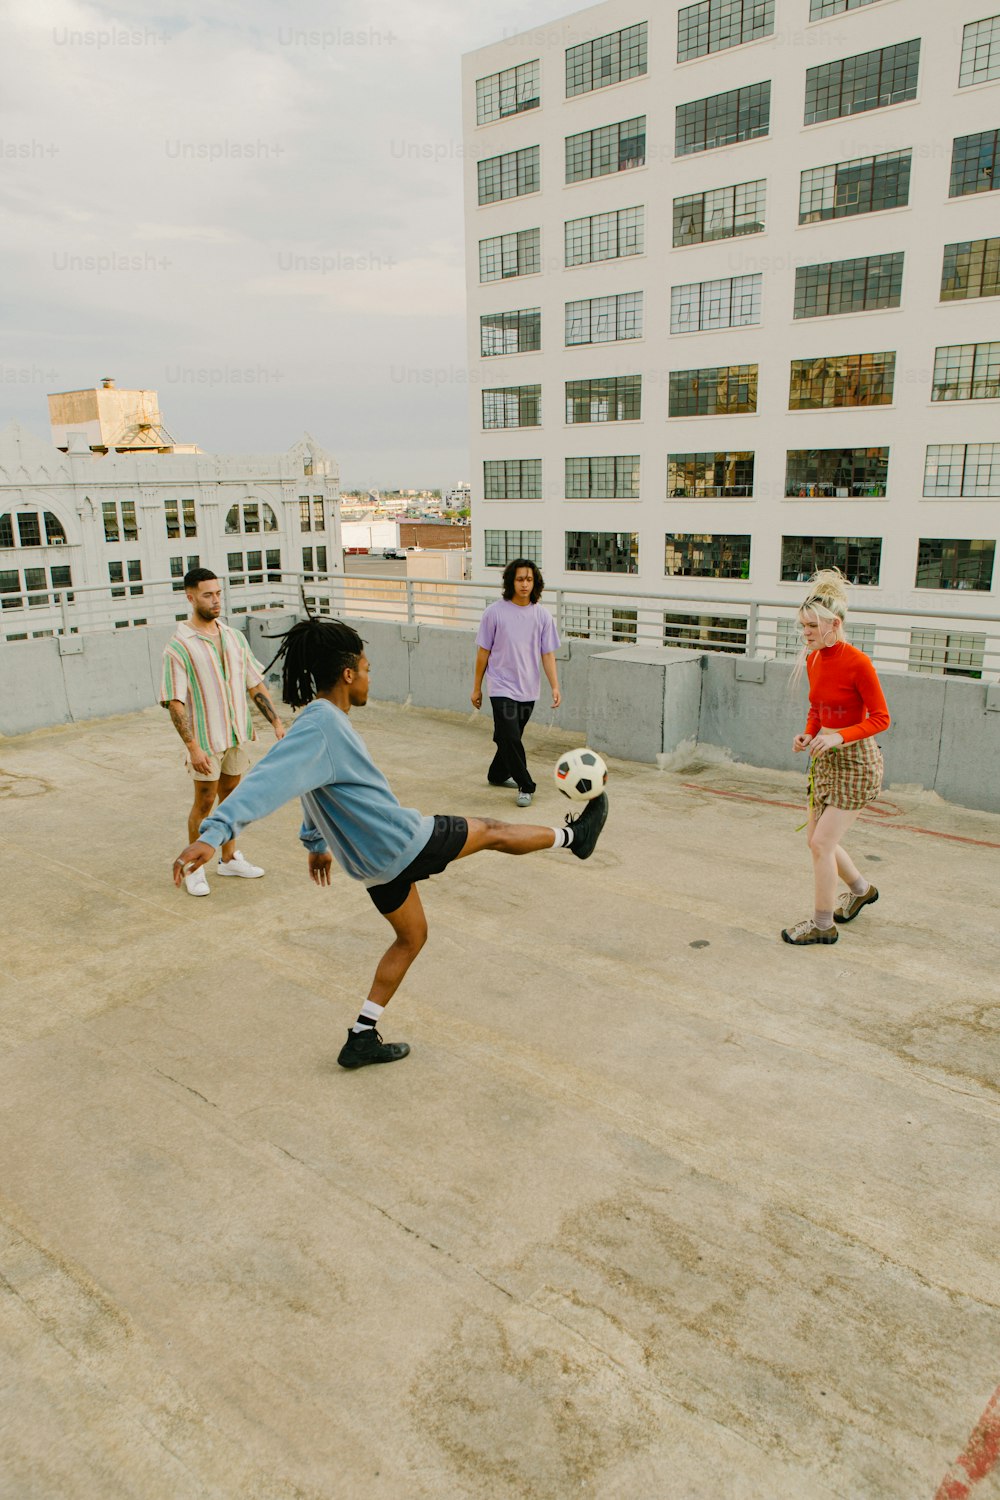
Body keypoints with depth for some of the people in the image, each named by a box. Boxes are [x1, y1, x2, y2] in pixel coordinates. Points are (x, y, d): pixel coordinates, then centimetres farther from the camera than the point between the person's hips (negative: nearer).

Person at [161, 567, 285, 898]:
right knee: (204, 802, 3)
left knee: (230, 795, 15)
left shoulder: (234, 637, 5)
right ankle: (193, 868, 19)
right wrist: (193, 746, -23)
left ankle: (229, 858, 30)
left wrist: (276, 722, 3)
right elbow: (175, 703, -16)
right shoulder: (178, 647, -13)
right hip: (205, 740, -5)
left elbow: (255, 685, 10)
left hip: (238, 734, 5)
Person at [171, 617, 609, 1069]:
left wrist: (316, 843, 32)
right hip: (406, 843, -10)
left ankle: (362, 1038, 27)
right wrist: (214, 833, -46)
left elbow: (318, 789, 20)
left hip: (374, 860, 10)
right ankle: (574, 836, 36)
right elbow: (268, 780, -36)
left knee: (411, 937, 24)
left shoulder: (320, 721, 7)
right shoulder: (321, 725, -24)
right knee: (493, 831, 11)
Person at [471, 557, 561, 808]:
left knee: (510, 737, 15)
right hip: (502, 687, -3)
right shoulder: (494, 612, -6)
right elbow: (483, 651, 0)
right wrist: (477, 687, 4)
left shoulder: (542, 615, 0)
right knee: (510, 737, -12)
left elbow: (547, 654, 4)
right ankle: (525, 786, 0)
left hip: (528, 689, 3)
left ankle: (498, 775, 37)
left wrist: (555, 687, -6)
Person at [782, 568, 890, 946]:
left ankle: (823, 925, 11)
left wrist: (838, 736, -28)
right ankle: (861, 889, 42)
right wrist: (808, 734, -3)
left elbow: (881, 718, -16)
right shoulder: (812, 659, 2)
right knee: (818, 840, 15)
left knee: (821, 843, -6)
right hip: (824, 759, 8)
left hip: (855, 762, -8)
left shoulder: (857, 663, -20)